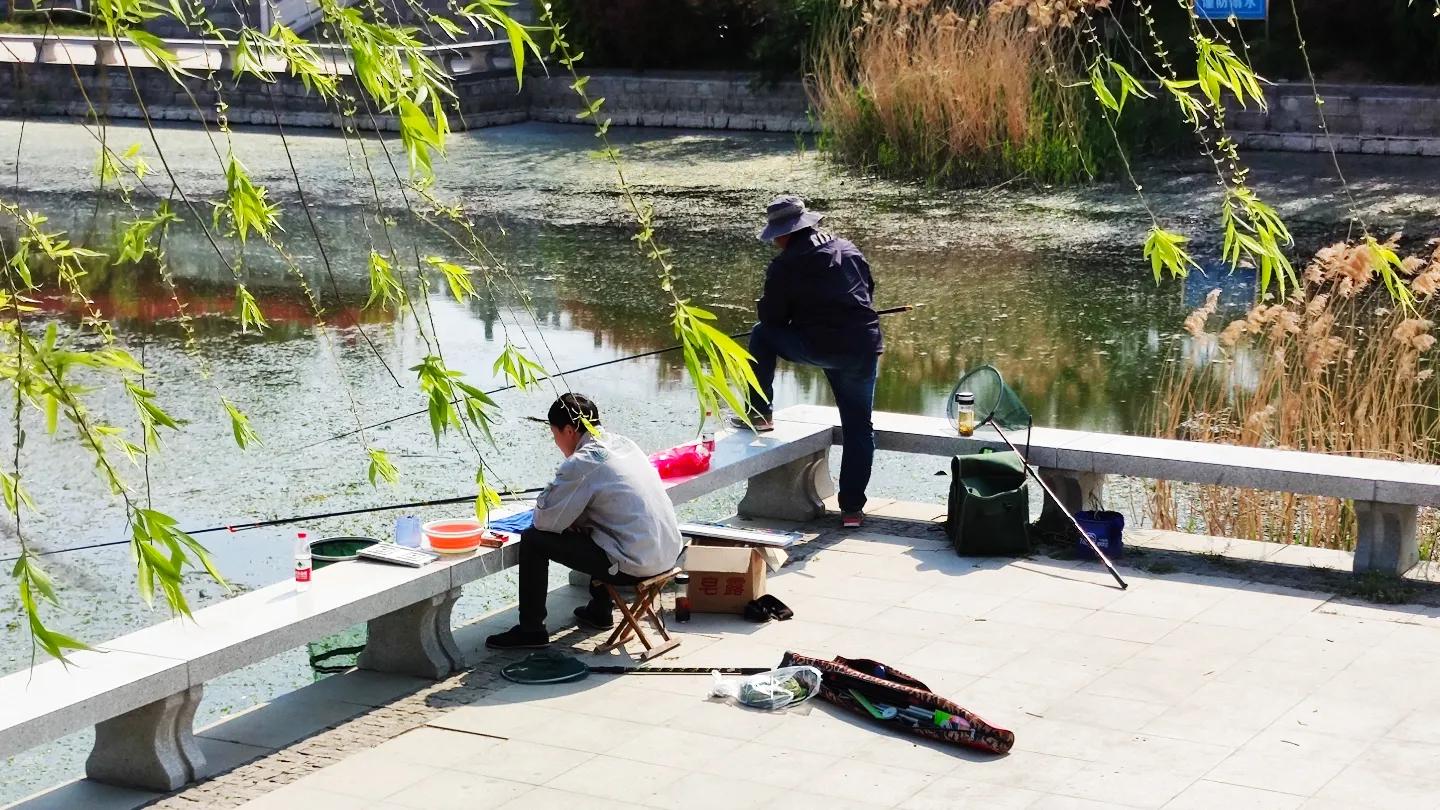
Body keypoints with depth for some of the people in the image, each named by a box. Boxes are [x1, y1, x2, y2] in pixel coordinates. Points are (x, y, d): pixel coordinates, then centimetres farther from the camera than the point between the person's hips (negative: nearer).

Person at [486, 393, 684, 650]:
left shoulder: (581, 464, -13)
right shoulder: (625, 444, 12)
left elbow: (544, 520, -10)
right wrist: (575, 519, 13)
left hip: (633, 566, -9)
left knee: (533, 540, 0)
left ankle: (531, 629, 10)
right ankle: (599, 610, 43)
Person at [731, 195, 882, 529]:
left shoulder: (784, 266, -3)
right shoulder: (848, 250, 13)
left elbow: (772, 318, 1)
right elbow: (868, 291, 23)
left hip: (818, 347, -5)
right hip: (864, 349, 5)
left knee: (762, 335, 20)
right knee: (859, 426, 11)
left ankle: (759, 414, 22)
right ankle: (852, 507, 11)